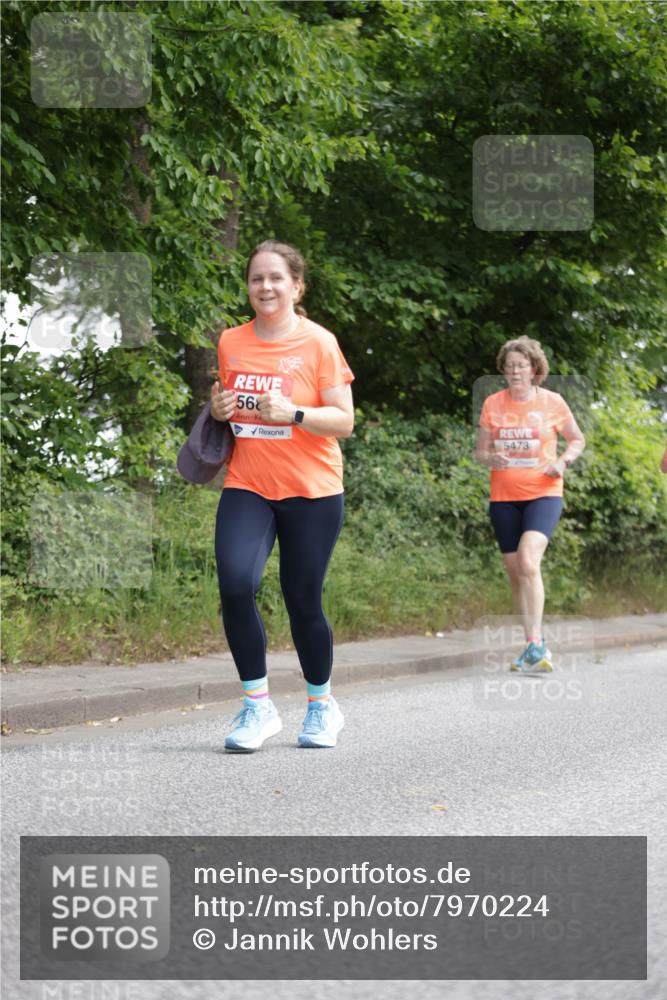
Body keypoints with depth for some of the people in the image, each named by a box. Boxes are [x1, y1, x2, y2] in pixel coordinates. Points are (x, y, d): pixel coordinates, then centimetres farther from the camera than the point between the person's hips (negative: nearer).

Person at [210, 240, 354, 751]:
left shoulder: (319, 343, -5)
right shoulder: (231, 343, 6)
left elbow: (344, 420, -6)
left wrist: (294, 414, -23)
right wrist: (219, 410, -3)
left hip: (311, 492, -3)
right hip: (246, 486, 3)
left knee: (303, 601, 3)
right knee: (236, 585, -18)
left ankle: (323, 704, 26)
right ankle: (257, 704, -4)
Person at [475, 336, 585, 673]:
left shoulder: (552, 402, -2)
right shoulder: (493, 404, 2)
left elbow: (577, 440, 11)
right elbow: (480, 450, 8)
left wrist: (563, 461, -8)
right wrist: (491, 459, -15)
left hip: (543, 494, -3)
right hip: (504, 497, 3)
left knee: (528, 561, -25)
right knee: (515, 572, 8)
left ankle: (534, 643, -24)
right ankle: (536, 645, 22)